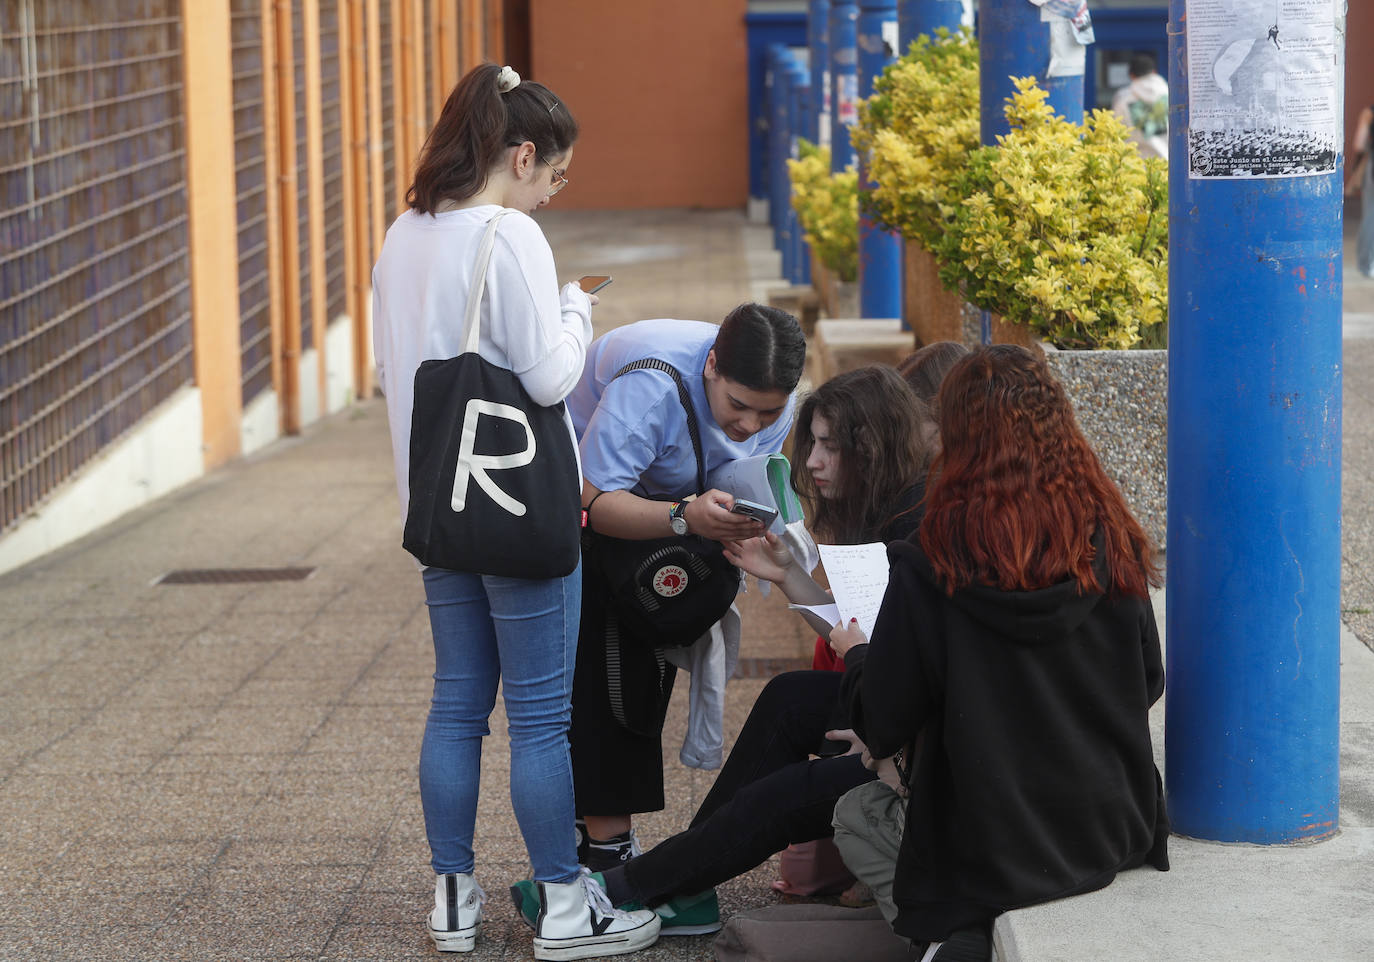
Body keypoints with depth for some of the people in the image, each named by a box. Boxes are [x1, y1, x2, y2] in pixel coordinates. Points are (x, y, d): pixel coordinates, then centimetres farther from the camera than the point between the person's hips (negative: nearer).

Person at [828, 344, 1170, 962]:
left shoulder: (928, 568, -18)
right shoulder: (1112, 546, -7)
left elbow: (883, 729, -10)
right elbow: (1148, 685, 6)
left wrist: (856, 655, 11)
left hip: (987, 854, -6)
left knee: (857, 813, 26)